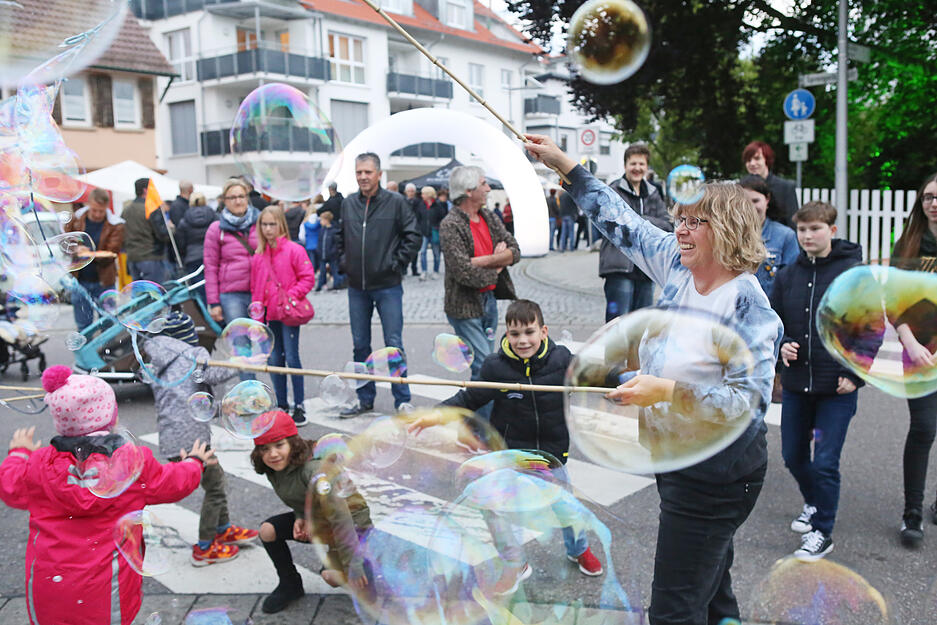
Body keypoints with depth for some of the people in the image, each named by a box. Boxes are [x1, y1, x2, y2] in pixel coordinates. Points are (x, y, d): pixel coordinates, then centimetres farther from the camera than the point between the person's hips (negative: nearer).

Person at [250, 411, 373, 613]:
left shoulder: (314, 469, -33)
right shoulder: (274, 470, -7)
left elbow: (339, 514, -36)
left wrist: (352, 564, -38)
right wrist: (300, 518, -15)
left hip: (351, 521, -7)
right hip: (315, 517, 7)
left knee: (332, 575, -24)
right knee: (267, 530, -9)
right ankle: (290, 585, 12)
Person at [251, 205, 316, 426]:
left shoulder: (294, 250, -5)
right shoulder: (258, 256, 9)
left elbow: (308, 278, -5)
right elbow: (255, 286, 15)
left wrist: (293, 296, -16)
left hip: (288, 314, -5)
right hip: (268, 315, 5)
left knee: (291, 358, -4)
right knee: (273, 360, 8)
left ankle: (299, 406, 5)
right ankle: (282, 405, 19)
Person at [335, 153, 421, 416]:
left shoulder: (396, 202, -5)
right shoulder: (348, 203, 7)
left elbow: (413, 236, -2)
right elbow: (340, 236, 22)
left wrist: (396, 264, -7)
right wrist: (345, 261, 10)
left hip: (388, 286, -4)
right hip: (356, 287, 4)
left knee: (394, 345, -2)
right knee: (360, 345, 11)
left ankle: (402, 399, 9)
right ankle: (365, 398, 23)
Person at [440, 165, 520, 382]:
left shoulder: (489, 217, 9)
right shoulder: (451, 225, -15)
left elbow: (515, 251, 1)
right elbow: (464, 272, -23)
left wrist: (483, 261, -14)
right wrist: (496, 268, -7)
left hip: (489, 299, 8)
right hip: (466, 306, -7)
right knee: (484, 367, -10)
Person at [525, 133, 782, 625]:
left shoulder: (747, 304, -21)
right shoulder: (676, 264, 0)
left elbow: (750, 400, -23)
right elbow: (621, 222, 8)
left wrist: (667, 392, -32)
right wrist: (564, 165, 8)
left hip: (716, 472, -8)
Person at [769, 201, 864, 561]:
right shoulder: (788, 276, 4)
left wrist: (856, 375, -10)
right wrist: (782, 344, -5)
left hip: (837, 387, -4)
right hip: (795, 384, 5)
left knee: (825, 462, -3)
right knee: (793, 456, 14)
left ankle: (822, 533, 16)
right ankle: (814, 504, 42)